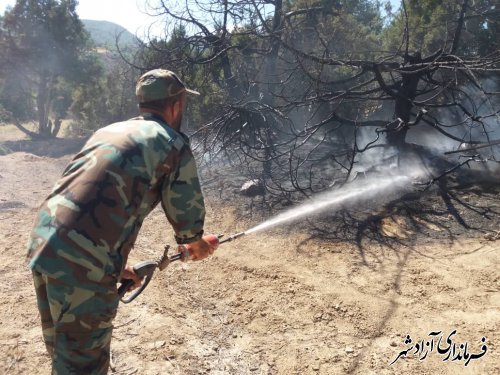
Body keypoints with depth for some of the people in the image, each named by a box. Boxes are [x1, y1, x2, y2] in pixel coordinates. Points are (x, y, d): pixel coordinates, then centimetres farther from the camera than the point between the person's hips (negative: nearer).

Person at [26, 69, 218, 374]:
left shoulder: (109, 131, 22)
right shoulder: (174, 143, 0)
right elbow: (187, 212, 7)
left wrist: (114, 261, 28)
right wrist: (198, 244, 29)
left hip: (43, 243, 8)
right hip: (83, 261, -8)